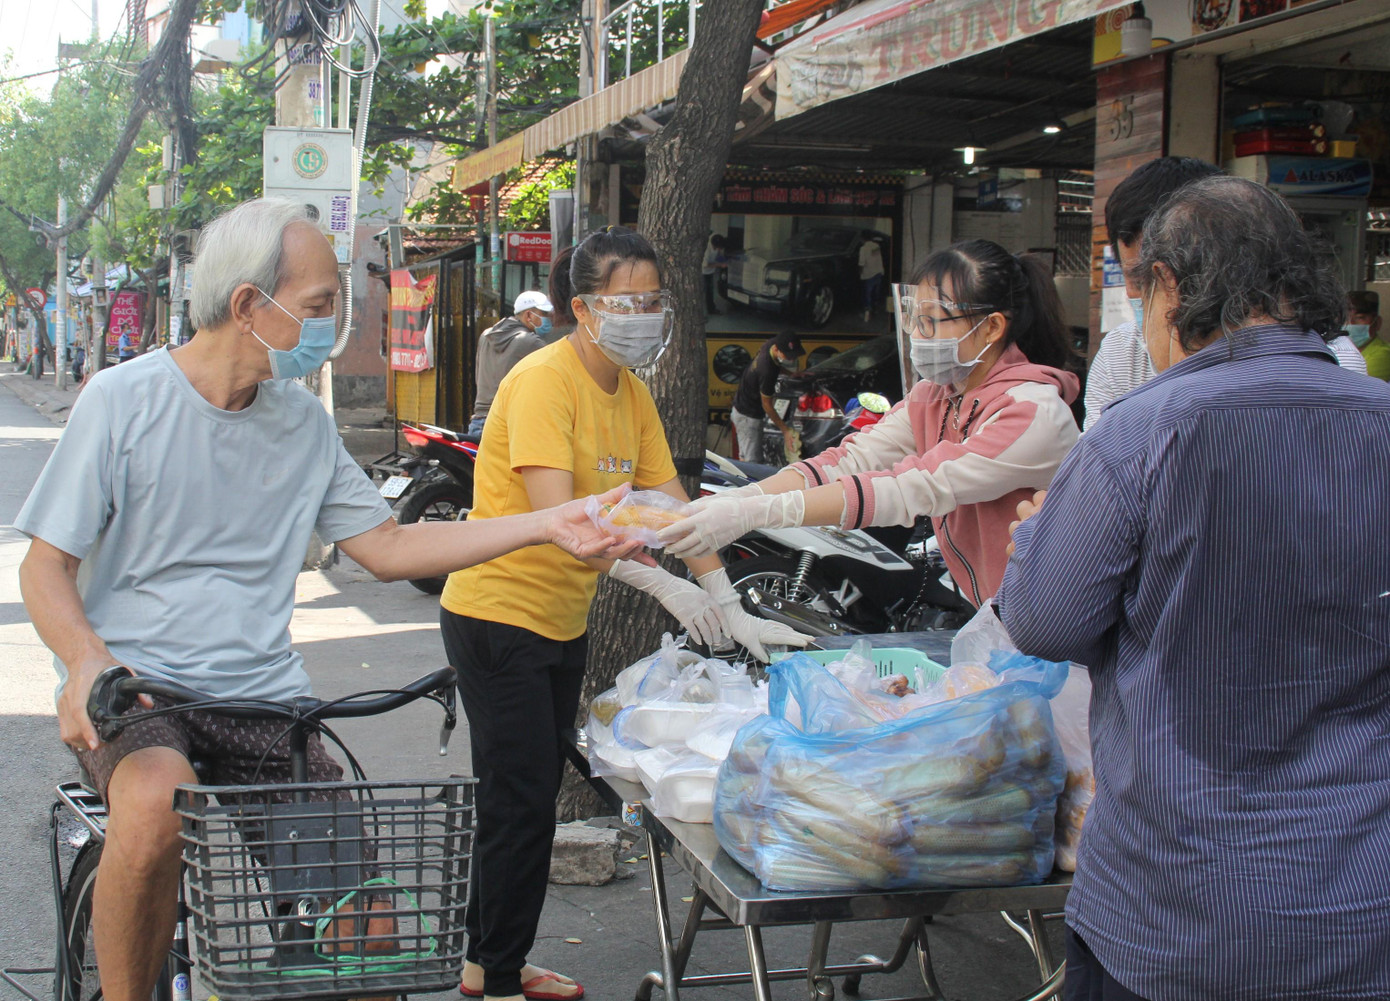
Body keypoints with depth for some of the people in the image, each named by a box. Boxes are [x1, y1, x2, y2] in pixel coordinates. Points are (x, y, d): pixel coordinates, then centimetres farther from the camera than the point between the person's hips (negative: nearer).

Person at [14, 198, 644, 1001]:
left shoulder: (303, 421, 12)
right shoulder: (123, 402, -3)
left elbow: (387, 547, 13)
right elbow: (46, 567, -2)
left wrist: (544, 526, 5)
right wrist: (87, 660, -24)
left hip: (264, 695, 4)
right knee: (157, 802, -36)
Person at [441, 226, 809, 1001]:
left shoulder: (632, 393, 7)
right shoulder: (544, 381, -19)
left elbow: (673, 507, 6)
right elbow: (557, 517, -30)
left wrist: (732, 610, -3)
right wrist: (662, 585, -35)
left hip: (563, 620, 9)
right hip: (500, 612, -9)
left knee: (533, 798, 16)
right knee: (522, 803, -6)